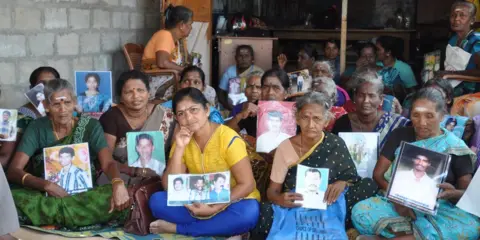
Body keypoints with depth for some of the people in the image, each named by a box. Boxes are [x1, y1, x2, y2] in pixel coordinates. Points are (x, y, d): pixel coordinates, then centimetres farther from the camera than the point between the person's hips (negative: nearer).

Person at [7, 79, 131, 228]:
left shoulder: (90, 126, -2)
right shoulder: (37, 128, -1)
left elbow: (108, 163, -14)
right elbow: (13, 170, -8)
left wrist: (118, 184, -38)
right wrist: (47, 185, -26)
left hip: (85, 194, 1)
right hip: (46, 195, 0)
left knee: (120, 199, -32)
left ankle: (48, 216, -20)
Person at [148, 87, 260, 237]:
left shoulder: (228, 138, -16)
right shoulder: (182, 140, -2)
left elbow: (247, 184, -18)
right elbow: (169, 186, -11)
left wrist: (214, 209, -26)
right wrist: (180, 148, -21)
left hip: (231, 203, -3)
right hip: (197, 204, 4)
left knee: (249, 212, -37)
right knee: (156, 200, -18)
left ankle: (176, 228, -22)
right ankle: (221, 227, -19)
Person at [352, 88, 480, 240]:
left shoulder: (456, 147, 4)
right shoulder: (400, 135, 9)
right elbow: (378, 174, 5)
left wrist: (453, 194, -23)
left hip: (438, 210, 0)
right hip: (396, 203, 0)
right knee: (360, 212, -29)